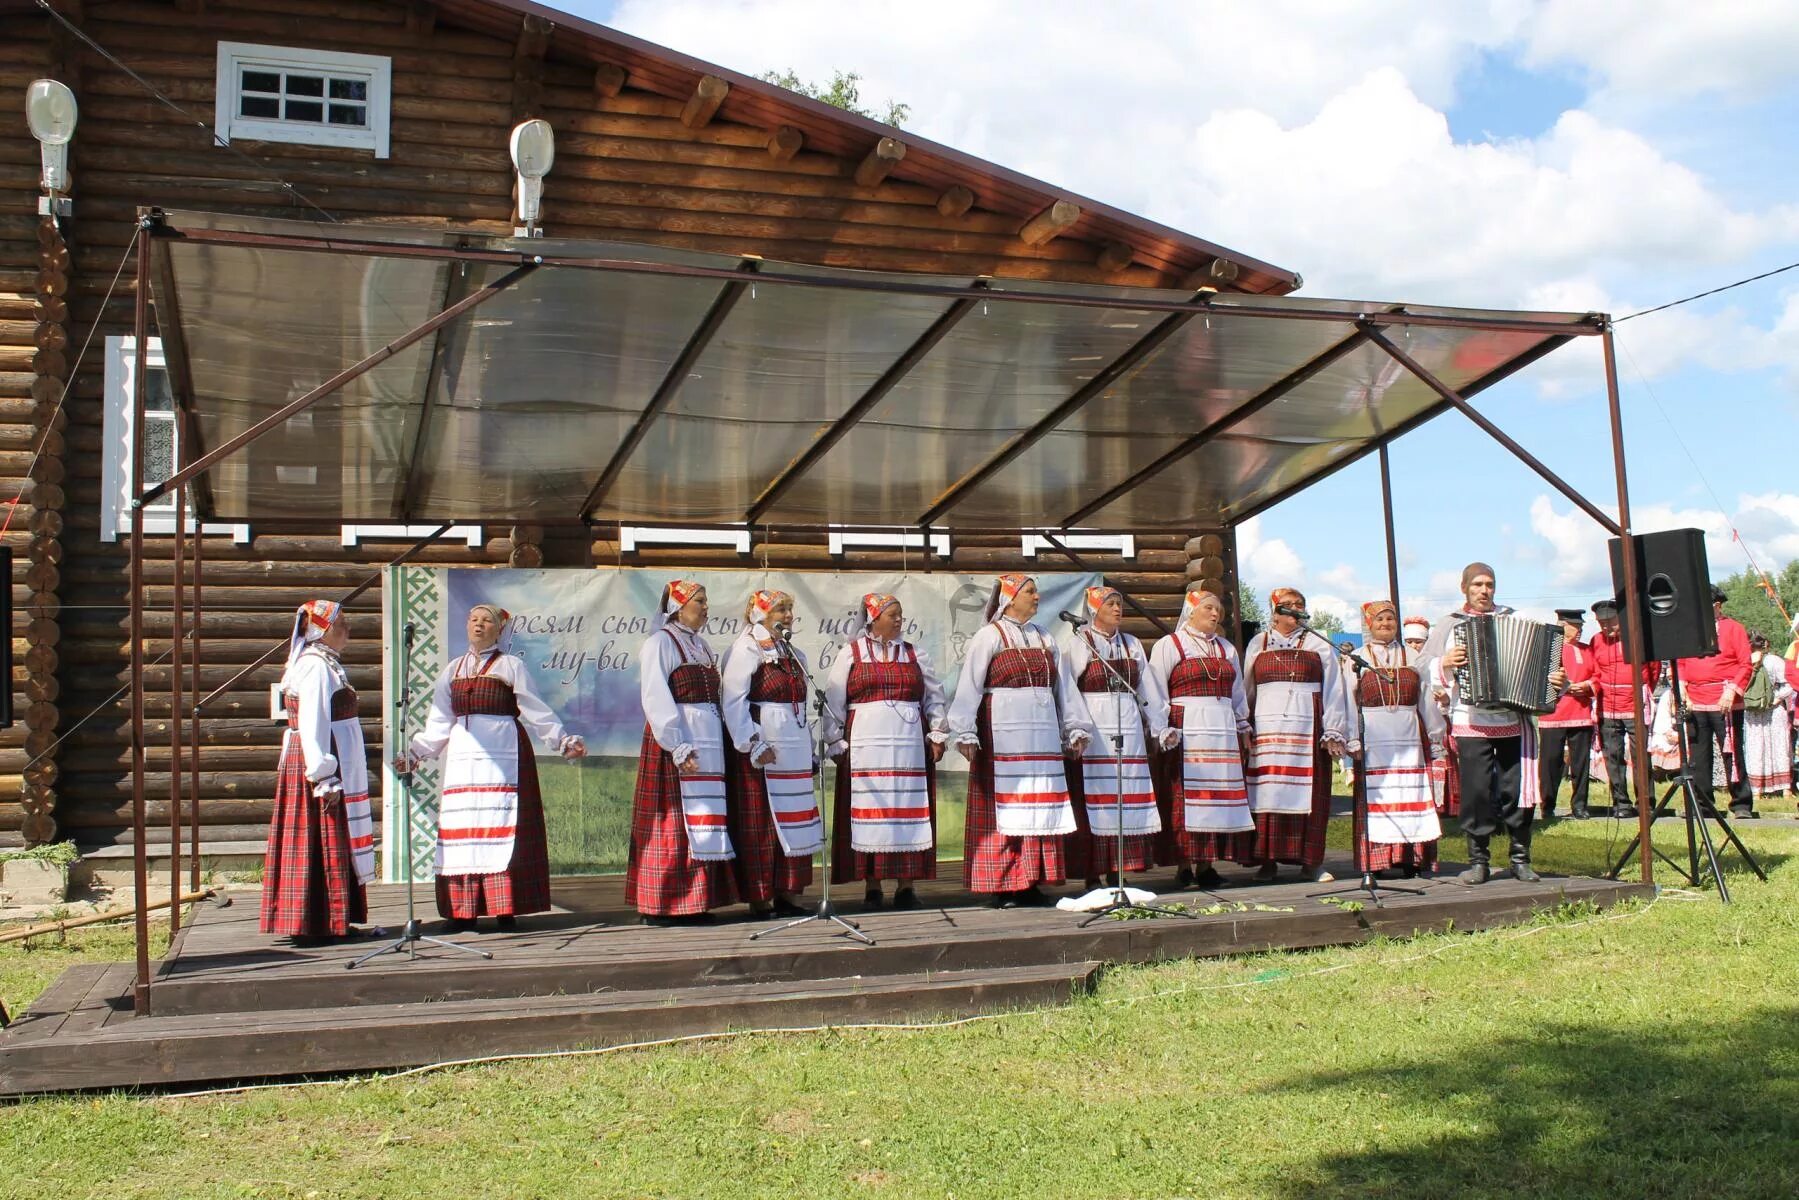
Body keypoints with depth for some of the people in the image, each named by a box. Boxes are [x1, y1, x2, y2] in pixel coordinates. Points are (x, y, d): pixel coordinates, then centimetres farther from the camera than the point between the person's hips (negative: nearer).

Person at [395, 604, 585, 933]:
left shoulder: (510, 666, 7)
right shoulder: (453, 671, 18)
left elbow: (535, 711, 6)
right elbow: (439, 723, 20)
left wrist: (562, 741, -1)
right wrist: (414, 754, 16)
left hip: (502, 754, -4)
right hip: (463, 757, 4)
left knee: (501, 827, -8)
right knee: (461, 828, -2)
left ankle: (506, 909, -6)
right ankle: (463, 912, 1)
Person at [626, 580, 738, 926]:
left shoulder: (701, 646, 19)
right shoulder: (660, 642, -5)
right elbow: (655, 699, -14)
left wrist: (722, 739, 11)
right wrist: (677, 747, -21)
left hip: (709, 742, 8)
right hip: (674, 744, -8)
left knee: (702, 820, 7)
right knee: (672, 822, -6)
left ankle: (693, 901, 13)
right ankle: (662, 904, 0)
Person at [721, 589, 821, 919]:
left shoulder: (794, 655, 17)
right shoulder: (745, 652, -7)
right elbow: (733, 702, -14)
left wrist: (809, 749, 17)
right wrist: (752, 746, -20)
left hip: (794, 750, 8)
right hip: (760, 751, -8)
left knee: (793, 823, 8)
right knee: (759, 826, -3)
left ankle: (785, 895, 15)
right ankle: (759, 900, 2)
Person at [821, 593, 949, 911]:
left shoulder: (914, 655, 14)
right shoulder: (851, 655, 7)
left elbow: (935, 698, 16)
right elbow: (833, 702, 6)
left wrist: (938, 735, 9)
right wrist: (836, 743, 1)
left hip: (909, 747, 2)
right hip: (865, 747, -2)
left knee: (909, 812, 0)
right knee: (869, 813, -2)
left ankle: (906, 888, 7)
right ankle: (872, 889, 6)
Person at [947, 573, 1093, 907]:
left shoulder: (1044, 639, 17)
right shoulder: (989, 636, -2)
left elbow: (1062, 686, 19)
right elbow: (969, 687, -8)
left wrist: (1075, 728, 16)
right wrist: (965, 733, -16)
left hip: (1042, 735, 6)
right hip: (1002, 734, -6)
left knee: (1040, 807, 5)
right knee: (1002, 808, -4)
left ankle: (1031, 882, 12)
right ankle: (998, 885, 1)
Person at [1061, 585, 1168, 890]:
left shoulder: (1132, 645, 17)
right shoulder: (1078, 644, 1)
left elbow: (1149, 688, 17)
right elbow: (1066, 690, -5)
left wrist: (1160, 727, 13)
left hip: (1128, 731, 5)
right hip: (1093, 732, -5)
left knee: (1128, 800, 3)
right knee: (1093, 800, -6)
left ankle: (1119, 872, 9)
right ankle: (1092, 875, -1)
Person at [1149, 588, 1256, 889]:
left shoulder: (1226, 648, 21)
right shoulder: (1168, 645, 4)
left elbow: (1238, 692, 26)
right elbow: (1155, 692, -1)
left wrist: (1243, 729, 21)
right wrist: (1163, 731, -9)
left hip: (1223, 731, 6)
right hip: (1185, 731, -5)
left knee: (1220, 795, 1)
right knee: (1184, 797, -8)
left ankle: (1206, 866, 6)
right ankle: (1184, 866, -3)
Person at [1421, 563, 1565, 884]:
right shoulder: (1449, 625, 8)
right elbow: (1425, 673, 4)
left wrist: (1557, 681, -5)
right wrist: (1445, 663, -15)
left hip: (1515, 721, 1)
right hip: (1471, 723, -1)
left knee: (1518, 790, 2)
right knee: (1476, 792, -2)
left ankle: (1520, 859, 14)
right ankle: (1478, 861, 8)